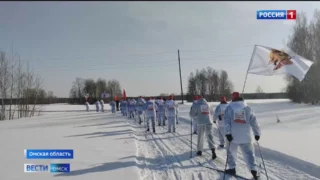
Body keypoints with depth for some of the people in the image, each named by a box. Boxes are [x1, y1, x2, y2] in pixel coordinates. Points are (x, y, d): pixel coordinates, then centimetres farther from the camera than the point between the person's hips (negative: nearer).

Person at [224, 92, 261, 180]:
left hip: (233, 135, 0)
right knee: (249, 153, 7)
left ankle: (232, 168, 20)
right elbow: (253, 121, 3)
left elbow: (226, 121, -9)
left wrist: (228, 133, -11)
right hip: (246, 136, 1)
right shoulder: (247, 108, 3)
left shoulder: (229, 107, 0)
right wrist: (257, 133, 9)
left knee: (232, 152, 16)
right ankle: (254, 170, -2)